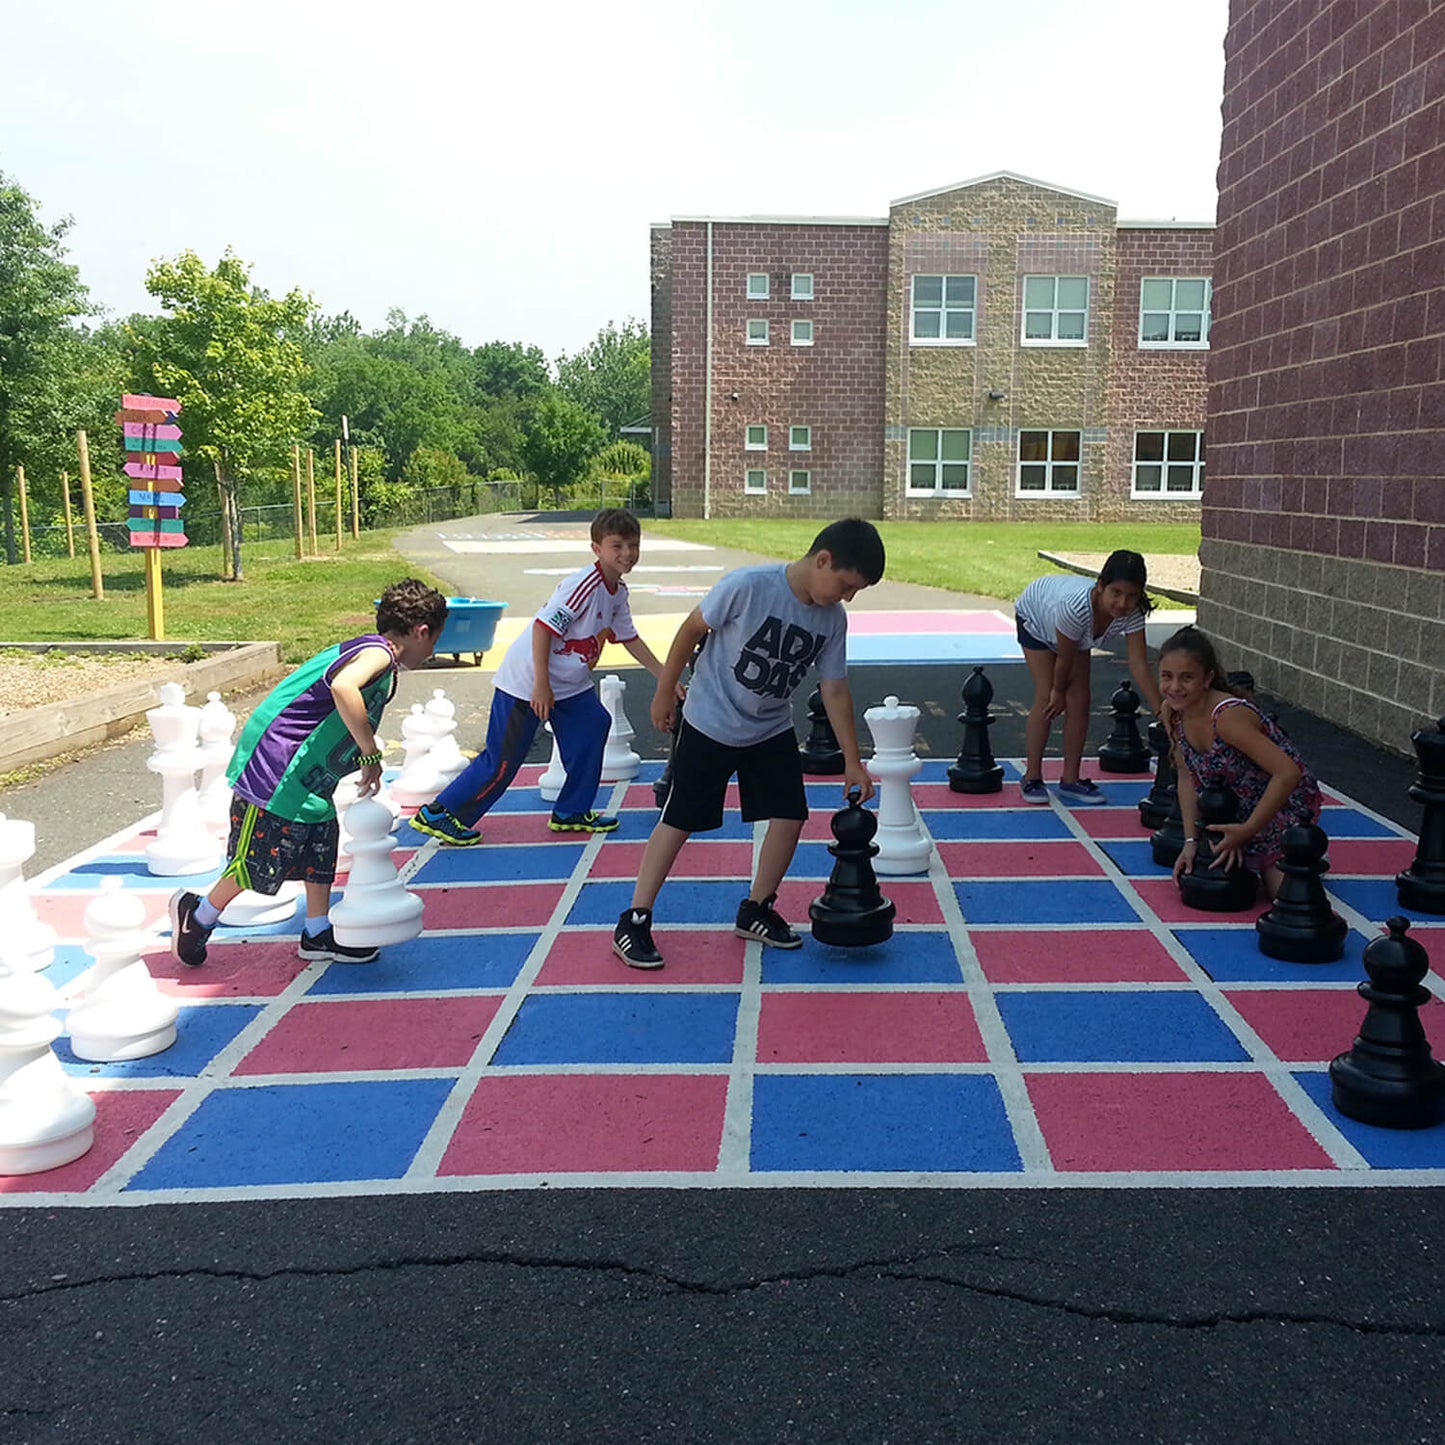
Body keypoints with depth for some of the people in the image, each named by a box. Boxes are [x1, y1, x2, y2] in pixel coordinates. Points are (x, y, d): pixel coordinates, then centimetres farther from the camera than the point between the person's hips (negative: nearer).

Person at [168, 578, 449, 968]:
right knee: (259, 867, 2)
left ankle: (318, 936, 28)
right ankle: (197, 913, 23)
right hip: (275, 772, -10)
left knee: (322, 849, 16)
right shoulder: (378, 653, -18)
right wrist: (372, 754, -30)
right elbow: (343, 687, -39)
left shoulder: (368, 651, 12)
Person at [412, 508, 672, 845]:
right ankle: (437, 814, 8)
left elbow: (630, 638, 16)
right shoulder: (584, 584, -24)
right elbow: (543, 627, -27)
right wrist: (541, 685, -27)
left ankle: (571, 812, 19)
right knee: (503, 760, -4)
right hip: (527, 681, -9)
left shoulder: (618, 591, 5)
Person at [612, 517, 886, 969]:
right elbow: (692, 630, -13)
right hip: (710, 724, -5)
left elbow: (835, 691, -1)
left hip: (771, 731, 5)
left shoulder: (833, 620, -8)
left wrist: (852, 762, 0)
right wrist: (665, 692, -6)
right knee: (679, 821, -1)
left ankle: (756, 911, 22)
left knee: (790, 817, 2)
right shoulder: (747, 587, -25)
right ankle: (634, 922, 9)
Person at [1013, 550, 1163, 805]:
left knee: (1079, 700, -4)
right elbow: (1065, 658, -29)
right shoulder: (1077, 606, -46)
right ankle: (1031, 778, -2)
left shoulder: (1132, 614, -33)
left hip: (1077, 635, 5)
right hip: (1036, 615, -4)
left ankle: (1070, 779, 8)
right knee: (1047, 698, -13)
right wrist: (1058, 691, -13)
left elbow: (1139, 665, -34)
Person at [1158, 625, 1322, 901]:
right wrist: (1191, 841, -11)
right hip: (1236, 809, 7)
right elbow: (1187, 777, -3)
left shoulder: (1228, 716, -35)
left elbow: (1288, 773, -36)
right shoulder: (1171, 713, -13)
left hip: (1284, 803, -7)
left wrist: (1246, 830, -30)